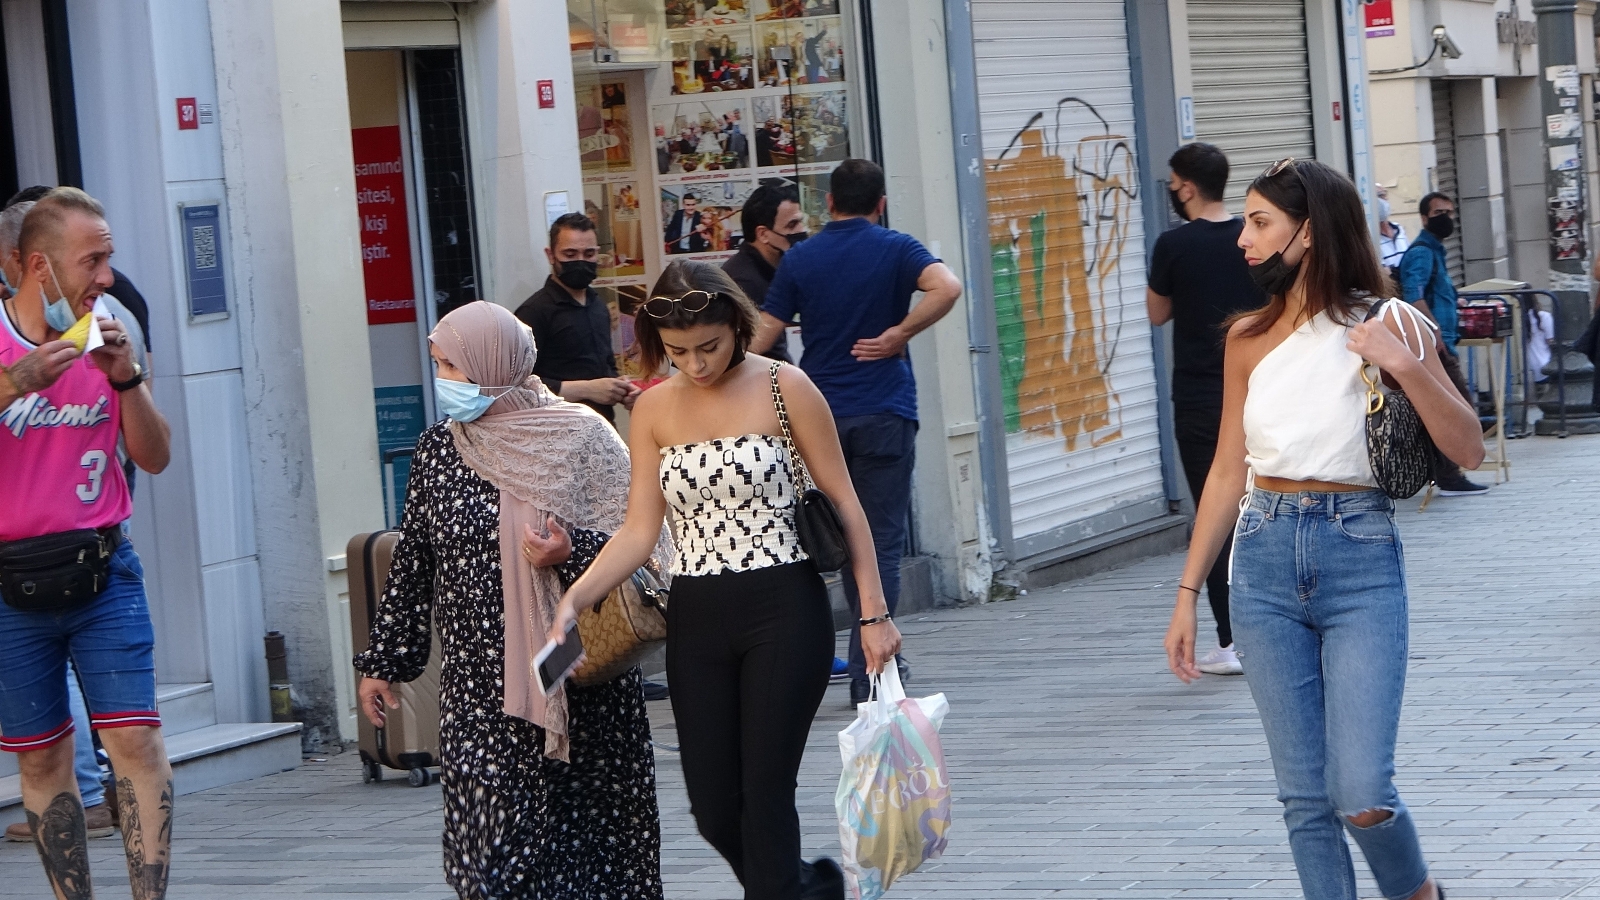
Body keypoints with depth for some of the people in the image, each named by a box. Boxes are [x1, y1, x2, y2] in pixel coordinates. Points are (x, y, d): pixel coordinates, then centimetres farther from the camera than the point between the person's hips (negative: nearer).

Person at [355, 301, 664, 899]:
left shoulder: (580, 438, -3)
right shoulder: (438, 449, 8)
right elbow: (412, 562, 14)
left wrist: (568, 553, -23)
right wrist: (383, 660, 15)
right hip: (478, 686, 2)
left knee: (588, 826, 3)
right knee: (492, 836, -6)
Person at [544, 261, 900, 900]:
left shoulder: (784, 389, -5)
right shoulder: (654, 409, 5)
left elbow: (843, 503, -2)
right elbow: (640, 529, 1)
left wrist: (873, 611, -5)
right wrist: (574, 599, -13)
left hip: (784, 612, -4)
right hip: (696, 619, 4)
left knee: (766, 794, -6)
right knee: (714, 808, 6)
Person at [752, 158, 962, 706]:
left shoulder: (799, 260, 5)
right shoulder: (895, 250, -2)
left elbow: (763, 336, 3)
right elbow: (946, 287, -21)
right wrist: (900, 334, -11)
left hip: (819, 414, 2)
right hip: (883, 413, -2)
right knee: (881, 542, 0)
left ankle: (875, 649, 19)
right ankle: (867, 675, -4)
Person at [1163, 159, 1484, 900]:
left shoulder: (1383, 323, -2)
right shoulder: (1249, 338, 8)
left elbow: (1468, 448, -6)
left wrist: (1406, 366, -19)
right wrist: (1188, 593, 12)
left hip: (1360, 563, -3)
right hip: (1266, 563, 3)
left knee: (1361, 796, -10)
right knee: (1305, 798, 3)